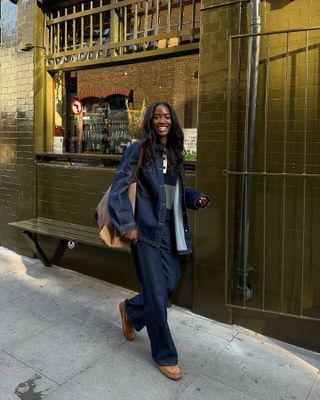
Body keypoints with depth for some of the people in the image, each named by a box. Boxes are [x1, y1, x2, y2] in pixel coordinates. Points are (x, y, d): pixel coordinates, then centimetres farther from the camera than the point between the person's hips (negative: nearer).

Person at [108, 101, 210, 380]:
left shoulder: (176, 153, 12)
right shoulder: (139, 150, -6)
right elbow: (119, 188, -10)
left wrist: (197, 198, 1)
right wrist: (127, 224, -15)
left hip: (171, 230, 7)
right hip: (146, 230, -6)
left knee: (171, 284, 13)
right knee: (157, 292, 1)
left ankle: (131, 310, 43)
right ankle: (165, 355, 22)